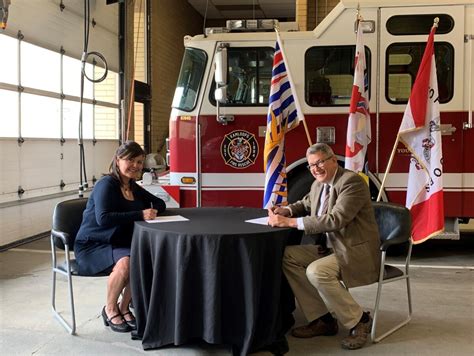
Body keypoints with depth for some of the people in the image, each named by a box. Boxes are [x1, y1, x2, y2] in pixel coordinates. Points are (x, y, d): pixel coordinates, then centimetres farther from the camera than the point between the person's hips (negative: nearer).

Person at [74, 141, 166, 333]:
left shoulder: (134, 188, 10)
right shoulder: (106, 185, -14)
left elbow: (159, 203, 18)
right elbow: (103, 218, -28)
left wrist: (152, 211, -6)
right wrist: (140, 214, -32)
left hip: (118, 244, 7)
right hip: (91, 247, -7)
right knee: (125, 262, -34)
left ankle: (124, 307, -2)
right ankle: (110, 310, -8)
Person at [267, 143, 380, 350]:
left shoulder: (352, 182, -19)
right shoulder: (318, 185, 8)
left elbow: (335, 220, -30)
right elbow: (306, 204, 28)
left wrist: (290, 222, -30)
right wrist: (287, 210, 3)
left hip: (355, 253, -9)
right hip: (332, 248, 9)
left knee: (316, 271, -30)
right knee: (288, 256, -4)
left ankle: (359, 321, -9)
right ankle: (321, 320, 1)